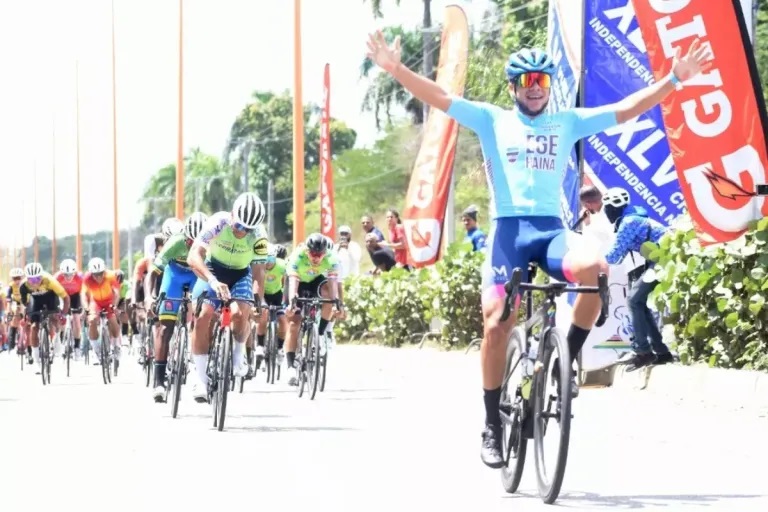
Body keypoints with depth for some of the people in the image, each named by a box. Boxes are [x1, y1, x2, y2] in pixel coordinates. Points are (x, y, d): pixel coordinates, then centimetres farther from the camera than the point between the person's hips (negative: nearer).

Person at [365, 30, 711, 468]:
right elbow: (439, 98, 1)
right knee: (497, 324, -9)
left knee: (594, 268, -31)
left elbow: (626, 109, 13)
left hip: (552, 229, 1)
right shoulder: (492, 120, 9)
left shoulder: (568, 123, 14)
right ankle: (493, 425, 4)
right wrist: (396, 69, -13)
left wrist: (676, 78, 6)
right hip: (509, 230, -1)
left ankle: (566, 362, -10)